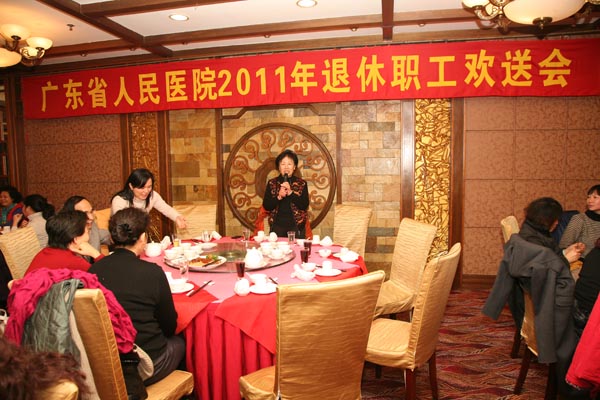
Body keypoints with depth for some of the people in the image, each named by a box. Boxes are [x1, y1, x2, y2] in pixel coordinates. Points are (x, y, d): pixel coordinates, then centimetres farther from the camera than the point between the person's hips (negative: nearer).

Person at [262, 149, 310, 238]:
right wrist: (279, 197, -16)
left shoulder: (301, 183, 3)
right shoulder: (272, 183, 6)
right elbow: (266, 206, 0)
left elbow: (305, 205, -7)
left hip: (296, 226, -1)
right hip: (277, 226, 1)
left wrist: (291, 192, -17)